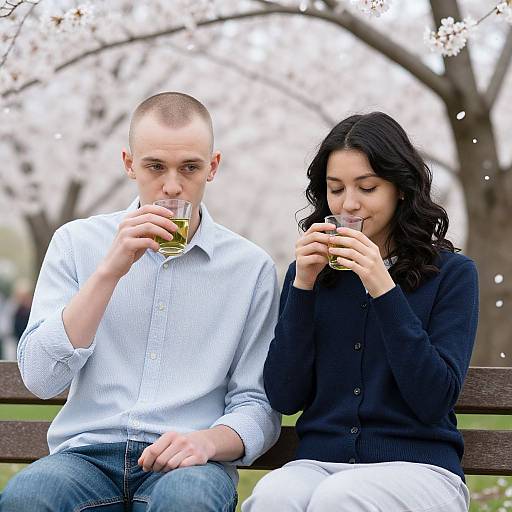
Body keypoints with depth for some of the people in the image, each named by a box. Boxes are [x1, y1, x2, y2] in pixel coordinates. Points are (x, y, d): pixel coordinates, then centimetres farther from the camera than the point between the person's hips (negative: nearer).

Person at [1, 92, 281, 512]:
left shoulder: (251, 267, 7)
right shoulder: (77, 242, 9)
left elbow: (255, 403, 7)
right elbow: (40, 378, -2)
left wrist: (209, 441, -16)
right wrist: (110, 270, -11)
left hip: (186, 463, 0)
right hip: (87, 453, 1)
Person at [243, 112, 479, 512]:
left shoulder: (452, 273, 3)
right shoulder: (311, 272, 13)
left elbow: (434, 402, -8)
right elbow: (284, 398, 4)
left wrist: (384, 290, -13)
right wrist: (304, 285, -3)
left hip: (419, 466, -2)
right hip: (318, 462, 2)